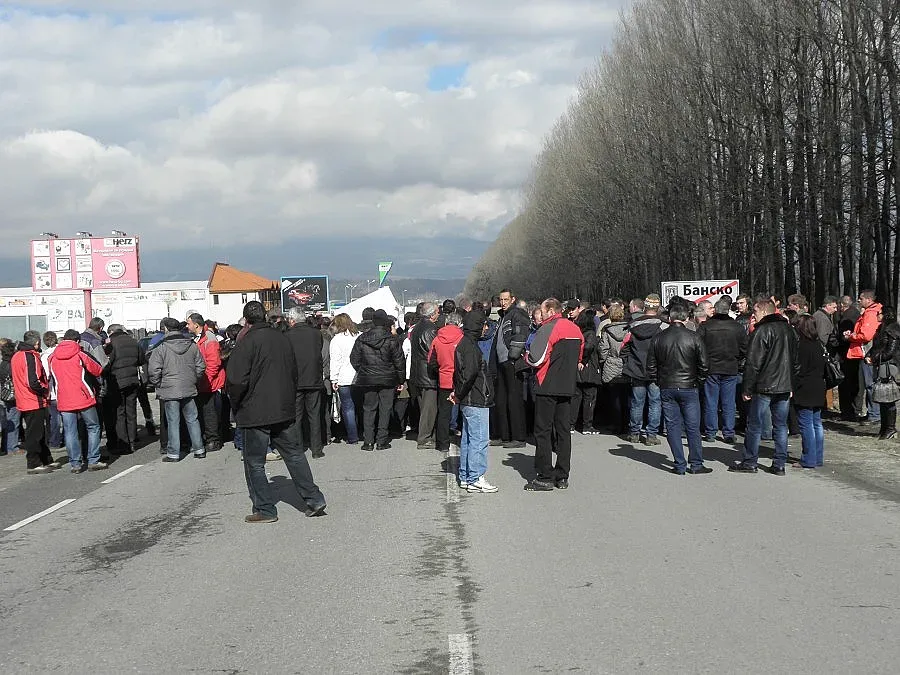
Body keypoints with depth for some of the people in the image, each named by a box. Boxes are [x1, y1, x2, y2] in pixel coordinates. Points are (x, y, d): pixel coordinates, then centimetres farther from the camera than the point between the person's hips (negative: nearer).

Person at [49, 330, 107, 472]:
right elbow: (98, 371, 1)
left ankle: (75, 464, 5)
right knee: (93, 428, 8)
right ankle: (93, 461, 5)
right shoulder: (80, 355, -6)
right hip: (84, 400, -3)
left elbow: (53, 377, 16)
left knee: (70, 432, 6)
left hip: (64, 403, 3)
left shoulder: (52, 359, 5)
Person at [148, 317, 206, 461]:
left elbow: (153, 371, -13)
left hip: (169, 391, -4)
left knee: (173, 422, 2)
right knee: (192, 419, 13)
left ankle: (173, 453, 5)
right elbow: (201, 367, 7)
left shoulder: (160, 348, -10)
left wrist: (157, 385, 3)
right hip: (189, 390, 4)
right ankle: (199, 449, 17)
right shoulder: (192, 346, 3)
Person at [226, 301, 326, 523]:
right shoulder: (282, 338, 6)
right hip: (286, 411, 6)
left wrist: (236, 406, 0)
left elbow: (236, 380, -18)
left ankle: (265, 509, 5)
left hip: (256, 413, -6)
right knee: (294, 455, 14)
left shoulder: (246, 342, -14)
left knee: (254, 462, 4)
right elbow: (294, 374, 15)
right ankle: (314, 500, 11)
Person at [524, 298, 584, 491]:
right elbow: (578, 358, 18)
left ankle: (545, 477, -2)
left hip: (547, 387, -7)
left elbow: (535, 360, -17)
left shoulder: (548, 329, -13)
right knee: (563, 430, 11)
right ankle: (562, 476, 13)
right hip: (567, 388, 7)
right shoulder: (575, 329, 12)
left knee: (543, 431, -1)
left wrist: (526, 355, 3)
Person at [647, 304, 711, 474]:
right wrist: (698, 381, 10)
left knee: (672, 426, 6)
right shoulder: (694, 337, -6)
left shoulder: (658, 338, 0)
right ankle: (696, 464, 9)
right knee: (693, 427, 6)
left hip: (666, 388, 2)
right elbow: (704, 365, -4)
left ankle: (680, 465, 6)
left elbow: (651, 366, 4)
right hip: (689, 388, -1)